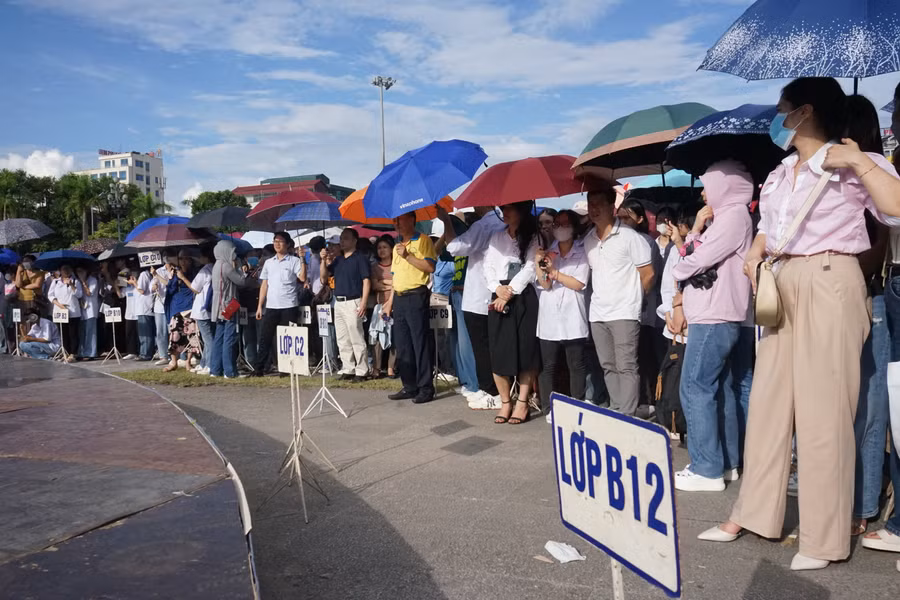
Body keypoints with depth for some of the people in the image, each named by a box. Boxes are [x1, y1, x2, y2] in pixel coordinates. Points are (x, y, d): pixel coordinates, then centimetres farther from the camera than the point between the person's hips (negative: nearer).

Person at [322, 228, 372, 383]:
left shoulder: (360, 258, -4)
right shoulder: (337, 259, 17)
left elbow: (366, 281, -10)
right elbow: (323, 277, 14)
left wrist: (363, 303, -18)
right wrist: (324, 260, 0)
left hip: (353, 303, -7)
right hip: (338, 302, 7)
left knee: (357, 340, -6)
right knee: (342, 341, 10)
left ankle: (361, 372, -1)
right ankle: (347, 370, 16)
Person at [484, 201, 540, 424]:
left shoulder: (532, 238, 6)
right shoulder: (496, 238, 17)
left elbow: (530, 268, -5)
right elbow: (488, 267, 10)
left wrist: (510, 292, -12)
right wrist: (498, 289, -8)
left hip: (524, 298, -3)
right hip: (499, 298, 3)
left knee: (526, 350, -5)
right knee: (499, 352, -1)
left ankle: (522, 403, 2)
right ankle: (505, 402, 10)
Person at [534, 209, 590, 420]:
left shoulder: (582, 253, 3)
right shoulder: (547, 253, 9)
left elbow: (579, 284, -6)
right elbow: (544, 285, -1)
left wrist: (554, 271, -11)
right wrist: (539, 265, -18)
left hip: (573, 319, -2)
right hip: (549, 319, 2)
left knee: (576, 366, 5)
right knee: (547, 366, 3)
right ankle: (549, 408, 11)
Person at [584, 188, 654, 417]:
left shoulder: (629, 236, -8)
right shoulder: (588, 240, 10)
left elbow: (648, 274, -4)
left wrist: (631, 297, 6)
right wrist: (601, 296, 13)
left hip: (624, 313, -6)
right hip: (597, 313, 6)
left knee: (626, 367, -7)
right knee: (608, 367, 11)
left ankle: (627, 417, -5)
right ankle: (615, 412, 20)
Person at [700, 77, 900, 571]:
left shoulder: (850, 163, -3)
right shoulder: (778, 175, 18)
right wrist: (755, 254, 7)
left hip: (828, 285, -7)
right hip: (782, 287, 7)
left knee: (822, 408, -5)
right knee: (768, 399, 8)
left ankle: (823, 538, 4)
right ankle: (751, 514, 18)